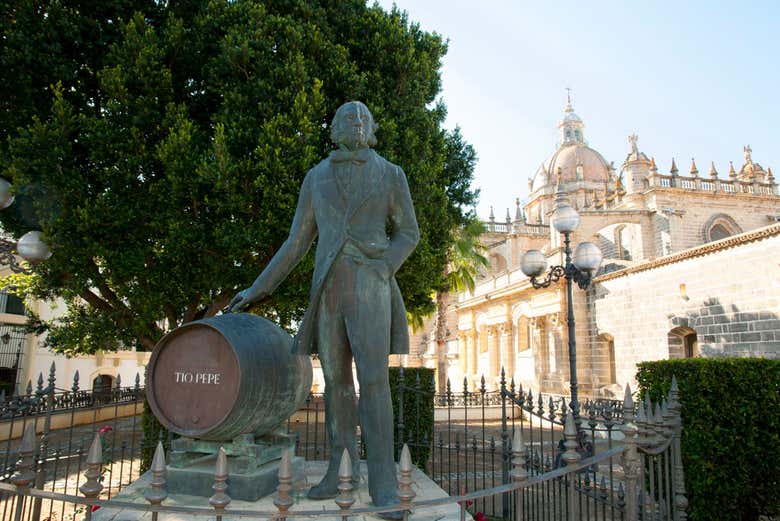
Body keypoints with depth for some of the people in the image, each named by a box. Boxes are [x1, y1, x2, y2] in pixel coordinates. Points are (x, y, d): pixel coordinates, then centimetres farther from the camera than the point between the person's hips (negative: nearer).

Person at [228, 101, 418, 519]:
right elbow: (297, 241, 13)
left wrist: (383, 271, -10)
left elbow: (408, 233, 9)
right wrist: (257, 288, 9)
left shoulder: (391, 174, 6)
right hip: (328, 287, 4)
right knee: (336, 380, 7)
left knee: (373, 380, -13)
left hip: (369, 283, -3)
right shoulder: (316, 178, 13)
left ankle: (383, 486, -4)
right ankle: (341, 473, 20)